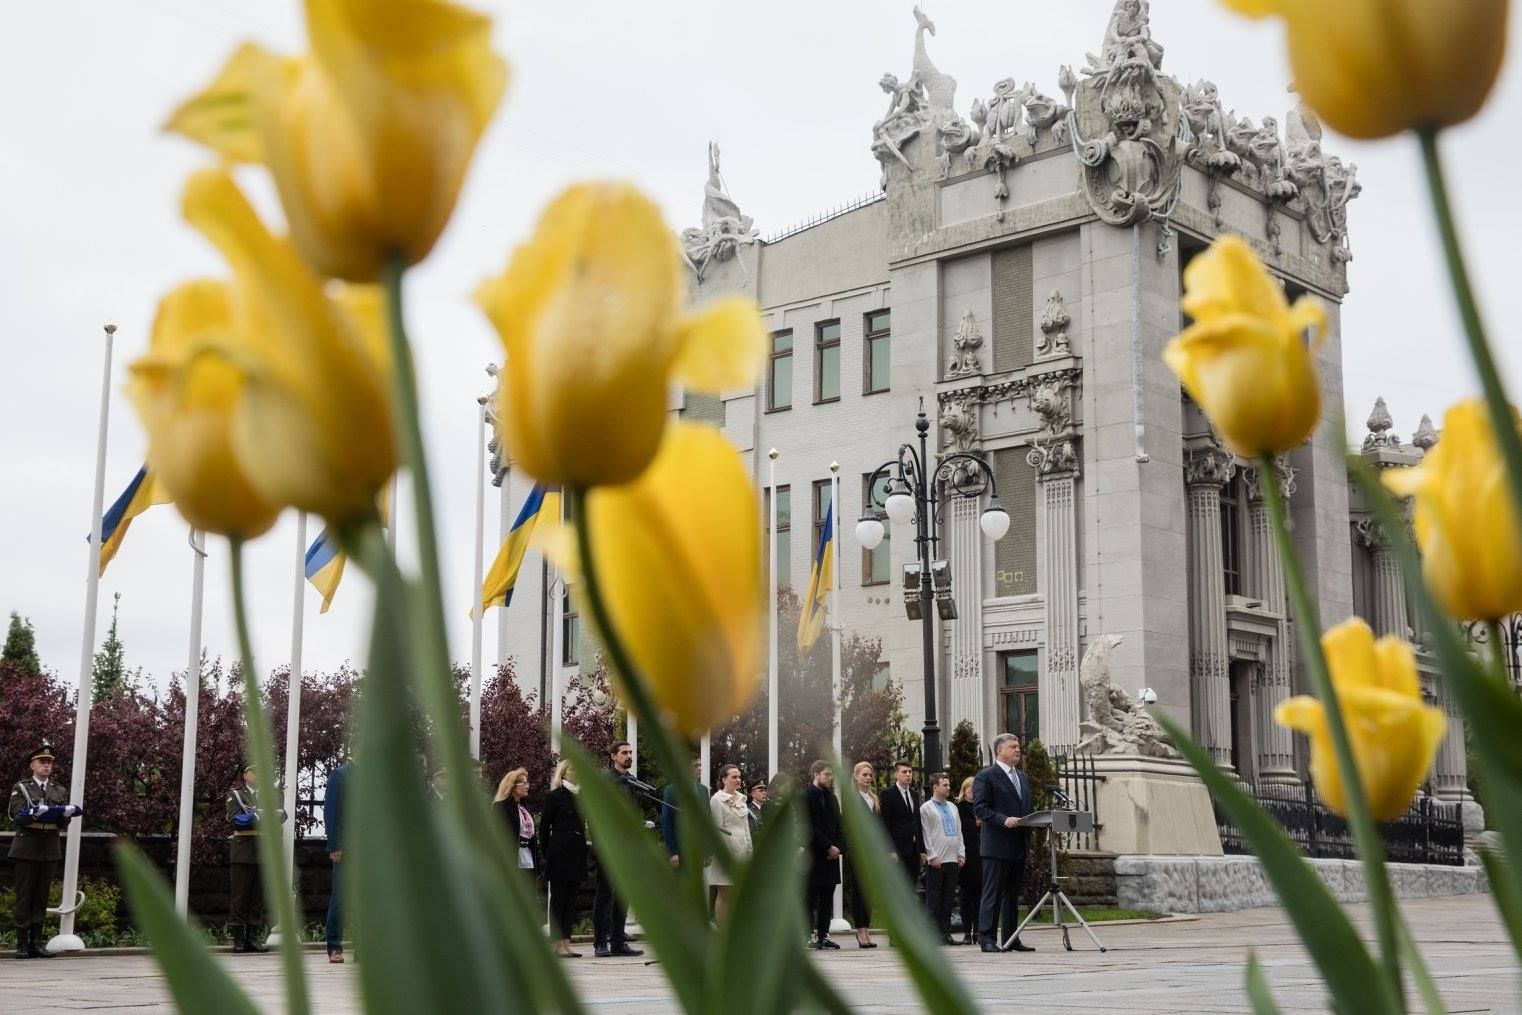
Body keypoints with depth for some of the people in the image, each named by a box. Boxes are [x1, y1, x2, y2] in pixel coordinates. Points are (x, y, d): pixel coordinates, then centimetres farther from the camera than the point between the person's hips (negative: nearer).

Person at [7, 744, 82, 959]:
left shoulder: (60, 791, 14)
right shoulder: (20, 788, 4)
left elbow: (64, 823, 8)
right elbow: (18, 816, -8)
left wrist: (67, 813, -15)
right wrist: (38, 811, -26)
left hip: (51, 849, 3)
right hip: (27, 848, -3)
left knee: (41, 897, 5)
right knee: (24, 896, -3)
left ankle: (36, 943, 8)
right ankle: (22, 944, 0)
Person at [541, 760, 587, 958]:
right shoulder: (555, 796, -3)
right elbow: (544, 828, -3)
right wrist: (547, 854, -4)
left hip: (577, 854, 6)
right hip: (559, 854, -6)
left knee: (571, 899, 6)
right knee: (558, 899, -1)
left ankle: (567, 942, 9)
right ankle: (559, 944, 0)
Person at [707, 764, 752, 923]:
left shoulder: (741, 799, 14)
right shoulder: (717, 800, -6)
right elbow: (718, 830, -9)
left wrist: (749, 850, 13)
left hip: (741, 851, 6)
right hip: (727, 851, -6)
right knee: (724, 894, -3)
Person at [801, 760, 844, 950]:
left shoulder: (831, 797, 18)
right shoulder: (806, 796, -5)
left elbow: (839, 825, 17)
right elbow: (810, 827, -12)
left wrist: (839, 847, -1)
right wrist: (828, 847, -14)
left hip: (831, 855, 7)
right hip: (813, 855, -7)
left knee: (827, 898, 7)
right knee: (811, 897, -3)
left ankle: (823, 935, 10)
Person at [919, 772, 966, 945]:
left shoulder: (952, 807, 16)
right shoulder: (926, 808, -4)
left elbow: (959, 832, 17)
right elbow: (925, 835, -8)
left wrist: (961, 854, 9)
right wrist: (932, 857, -12)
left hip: (953, 859, 6)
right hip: (936, 860, -6)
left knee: (948, 898, 9)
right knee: (933, 899, -3)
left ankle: (946, 933, 13)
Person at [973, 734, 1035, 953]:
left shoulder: (1022, 777, 20)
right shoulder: (985, 776, -6)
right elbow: (980, 807, -13)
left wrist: (1029, 824, 7)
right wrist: (1004, 820, -24)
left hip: (1018, 846, 8)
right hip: (997, 846, -8)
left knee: (1013, 894, 12)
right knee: (993, 893, -6)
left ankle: (1011, 938, 17)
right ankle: (987, 939, -4)